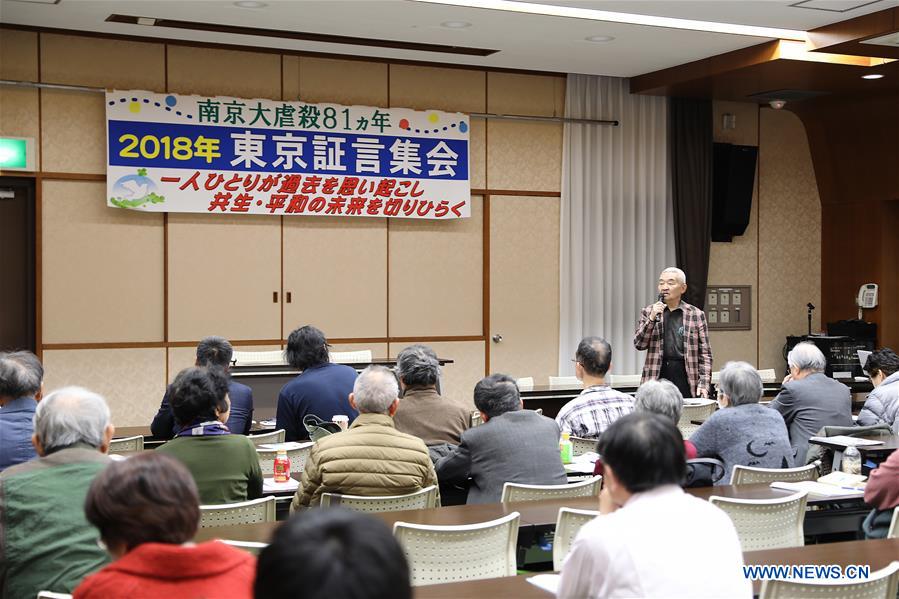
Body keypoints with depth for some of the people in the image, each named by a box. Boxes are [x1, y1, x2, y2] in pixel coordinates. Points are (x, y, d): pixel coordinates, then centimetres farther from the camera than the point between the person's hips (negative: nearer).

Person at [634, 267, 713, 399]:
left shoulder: (696, 314, 5)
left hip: (687, 380, 0)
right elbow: (639, 344, 1)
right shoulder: (648, 312, 9)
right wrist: (652, 318, -11)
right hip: (657, 377, 1)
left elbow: (705, 353, 4)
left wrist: (704, 383, -6)